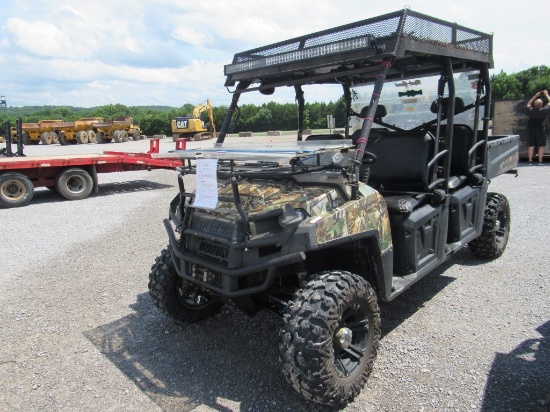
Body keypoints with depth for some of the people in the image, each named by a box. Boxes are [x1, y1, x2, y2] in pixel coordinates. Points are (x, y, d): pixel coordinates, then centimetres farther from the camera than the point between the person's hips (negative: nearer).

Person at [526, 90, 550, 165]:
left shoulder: (531, 111, -6)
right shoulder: (544, 110, -13)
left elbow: (528, 104, 16)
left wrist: (535, 96, 18)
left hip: (531, 130, 3)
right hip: (540, 130, -3)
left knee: (531, 146, 5)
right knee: (541, 146, 3)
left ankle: (530, 161, 3)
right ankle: (540, 161, 0)